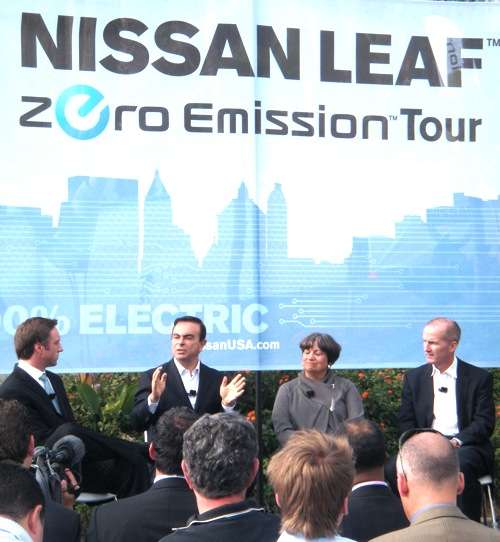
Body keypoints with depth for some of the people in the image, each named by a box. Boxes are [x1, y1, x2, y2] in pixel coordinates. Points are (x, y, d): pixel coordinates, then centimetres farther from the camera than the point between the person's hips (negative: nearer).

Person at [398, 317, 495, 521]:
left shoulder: (479, 378, 6)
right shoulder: (414, 378, 15)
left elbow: (484, 423, -1)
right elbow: (406, 422, 11)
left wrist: (457, 441, -17)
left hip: (465, 446, -2)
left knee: (461, 464, -36)